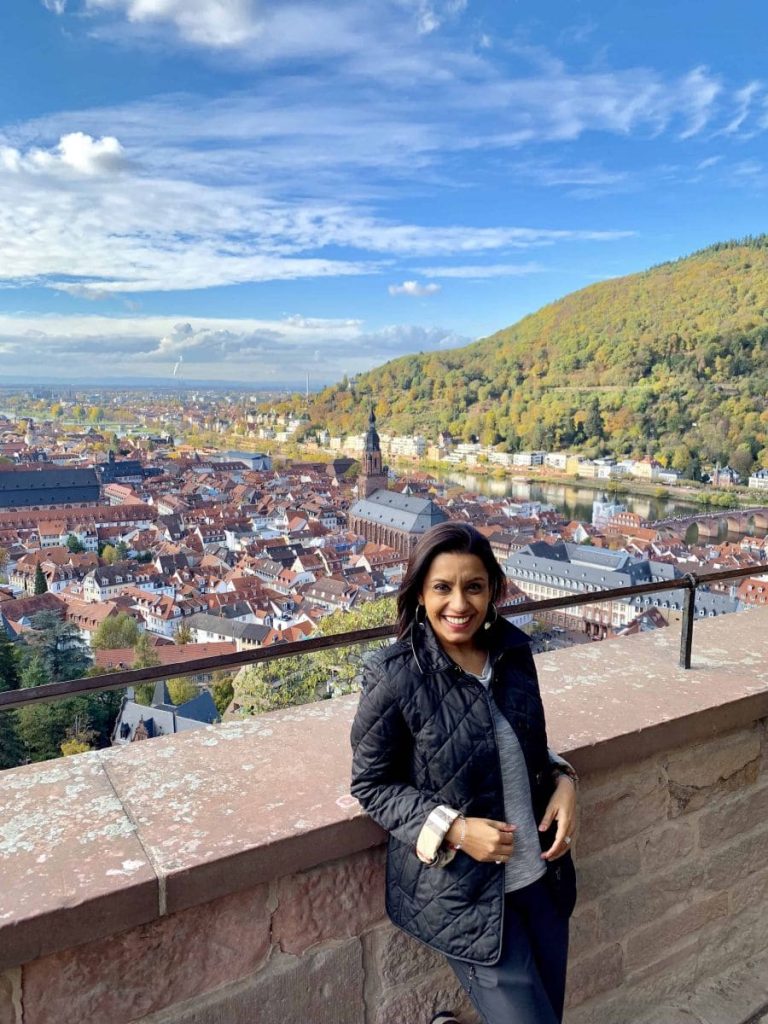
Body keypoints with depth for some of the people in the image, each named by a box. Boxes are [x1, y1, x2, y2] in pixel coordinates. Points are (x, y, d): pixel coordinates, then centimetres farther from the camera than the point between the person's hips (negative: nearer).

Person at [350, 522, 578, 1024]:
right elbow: (371, 785, -11)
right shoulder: (395, 677, -21)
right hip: (461, 888, -5)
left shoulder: (513, 650, -5)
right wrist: (452, 829, -21)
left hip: (539, 873, 6)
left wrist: (562, 779, -8)